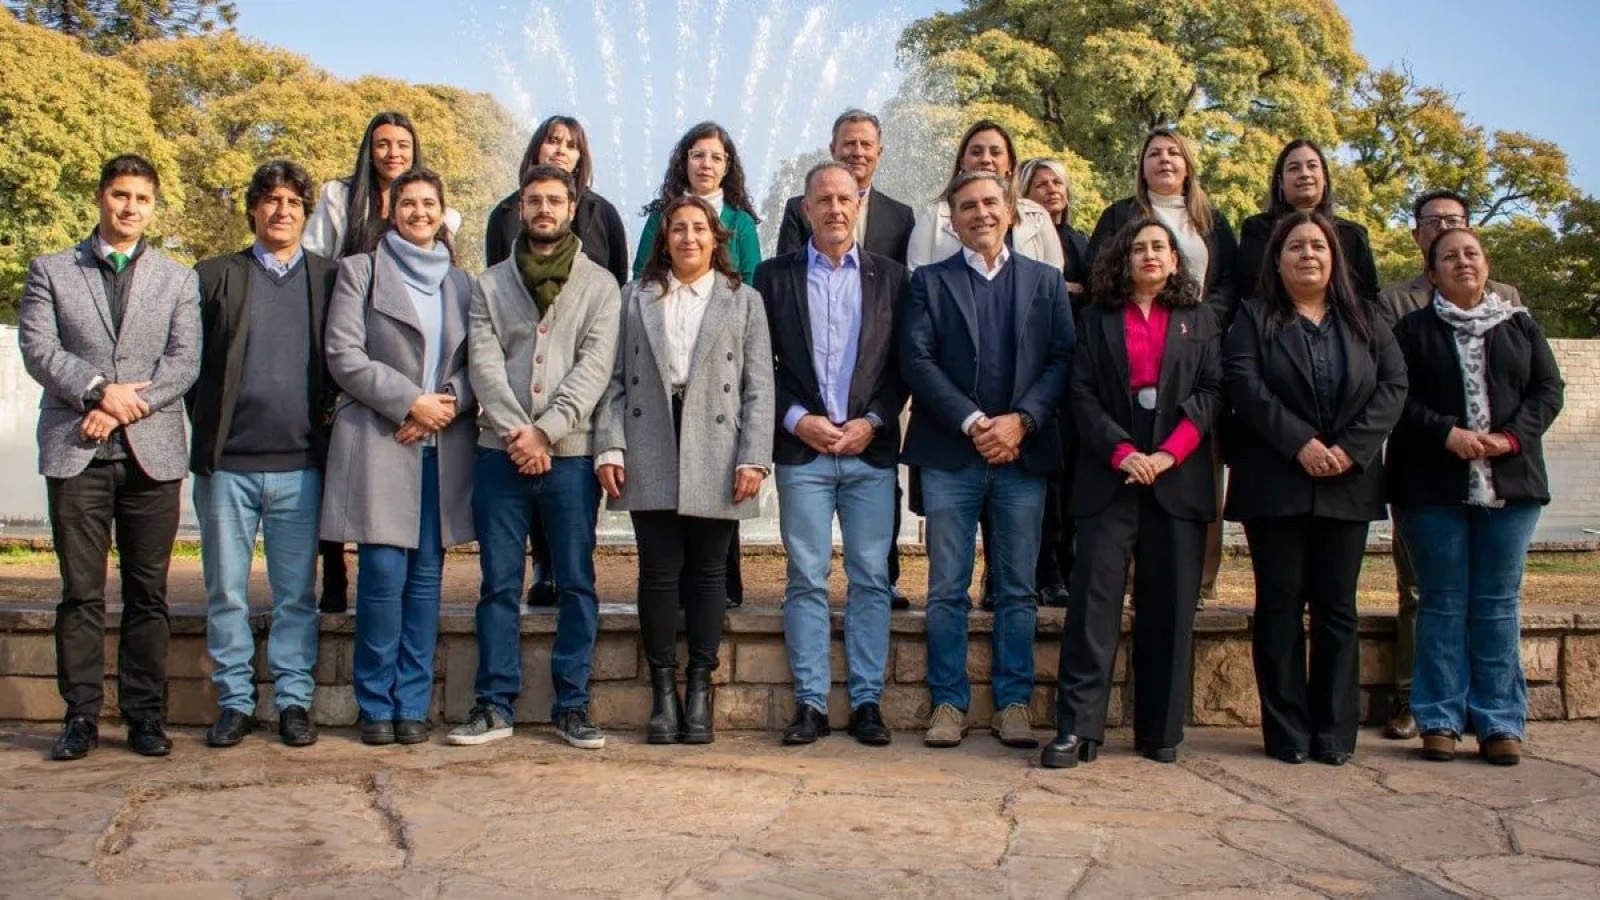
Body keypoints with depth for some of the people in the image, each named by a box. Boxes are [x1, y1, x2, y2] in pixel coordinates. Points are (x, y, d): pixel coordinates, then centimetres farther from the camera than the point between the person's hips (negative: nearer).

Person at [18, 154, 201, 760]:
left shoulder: (178, 279, 14)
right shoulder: (50, 271, 13)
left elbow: (185, 361, 2)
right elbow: (38, 348, 0)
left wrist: (124, 408, -10)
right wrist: (98, 390, -15)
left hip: (152, 451, 1)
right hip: (76, 453, 0)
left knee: (147, 592, 3)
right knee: (81, 592, 1)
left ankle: (145, 716, 9)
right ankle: (81, 717, 7)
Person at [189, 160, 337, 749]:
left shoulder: (329, 279, 8)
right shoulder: (214, 276, 7)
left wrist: (325, 412, -1)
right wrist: (206, 427, 0)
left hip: (300, 464, 0)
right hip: (226, 462, 0)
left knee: (297, 594, 5)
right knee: (226, 593, 6)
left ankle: (294, 700, 14)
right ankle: (234, 702, 16)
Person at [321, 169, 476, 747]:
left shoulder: (461, 283, 18)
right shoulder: (359, 270, 7)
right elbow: (344, 356, -3)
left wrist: (451, 401, -7)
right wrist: (411, 402, -11)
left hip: (442, 447, 3)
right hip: (378, 440, -3)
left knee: (426, 576, 3)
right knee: (384, 574, -8)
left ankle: (413, 704, 11)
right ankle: (376, 705, 5)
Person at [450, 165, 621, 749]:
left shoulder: (599, 284, 7)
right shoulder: (490, 284, 11)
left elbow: (595, 366, -4)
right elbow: (484, 364, 0)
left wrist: (546, 431, -15)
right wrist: (514, 429, -14)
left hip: (570, 454, -1)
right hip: (500, 453, 1)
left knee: (577, 584, 2)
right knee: (499, 585, 5)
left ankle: (572, 705, 11)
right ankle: (495, 703, 12)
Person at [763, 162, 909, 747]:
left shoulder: (890, 277, 9)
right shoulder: (774, 276, 8)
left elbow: (903, 364, 7)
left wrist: (873, 422, -6)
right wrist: (798, 420, -8)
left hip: (871, 448, 1)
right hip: (801, 447, -1)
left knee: (871, 579, 2)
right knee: (806, 579, 0)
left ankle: (867, 702, 10)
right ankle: (811, 702, 7)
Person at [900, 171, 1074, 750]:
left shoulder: (1046, 281, 13)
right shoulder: (930, 281, 10)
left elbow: (1062, 360, 4)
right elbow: (916, 360, -2)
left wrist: (1021, 421, -11)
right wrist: (972, 422, -12)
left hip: (1024, 453, 1)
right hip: (950, 455, -1)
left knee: (1017, 589, 5)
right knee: (947, 588, 2)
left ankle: (1013, 703, 12)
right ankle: (948, 702, 9)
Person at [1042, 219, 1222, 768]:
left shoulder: (1198, 322, 15)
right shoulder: (1099, 319, 13)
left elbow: (1212, 392, 5)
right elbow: (1082, 393, 4)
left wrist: (1170, 453, -9)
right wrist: (1121, 452, -10)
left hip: (1178, 479, 1)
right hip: (1110, 476, -1)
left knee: (1168, 605, 2)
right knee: (1095, 595, -9)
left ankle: (1160, 730, 9)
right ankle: (1077, 728, -9)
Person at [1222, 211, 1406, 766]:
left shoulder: (1365, 322, 13)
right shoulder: (1254, 318, 6)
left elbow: (1394, 385, 2)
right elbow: (1243, 383, -9)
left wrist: (1352, 448, -13)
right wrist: (1300, 443, -18)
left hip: (1347, 485, 2)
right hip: (1275, 484, -2)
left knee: (1337, 607, 5)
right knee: (1280, 604, 1)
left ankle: (1336, 731, 11)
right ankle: (1287, 732, 6)